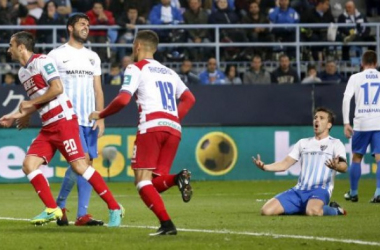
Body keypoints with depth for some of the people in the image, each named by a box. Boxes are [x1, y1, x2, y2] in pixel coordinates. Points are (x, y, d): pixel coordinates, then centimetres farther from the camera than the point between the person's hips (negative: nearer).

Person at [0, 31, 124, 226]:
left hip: (63, 121, -9)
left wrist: (30, 103, -10)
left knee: (79, 166, -13)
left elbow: (57, 88, -18)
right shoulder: (22, 72, 19)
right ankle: (52, 210, 2)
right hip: (48, 127, 9)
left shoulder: (41, 61, -8)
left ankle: (114, 208, -6)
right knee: (28, 165, -4)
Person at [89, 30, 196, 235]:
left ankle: (166, 224, -21)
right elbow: (189, 98, 19)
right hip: (173, 129, 6)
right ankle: (177, 179, -24)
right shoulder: (169, 72, 26)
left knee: (142, 180, -4)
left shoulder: (136, 68, 6)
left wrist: (101, 115, 8)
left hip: (151, 126, -6)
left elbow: (123, 99, -5)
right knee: (156, 183, 9)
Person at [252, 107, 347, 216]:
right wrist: (264, 167, -4)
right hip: (299, 190, 5)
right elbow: (284, 164, 16)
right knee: (267, 210, -14)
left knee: (312, 211, -41)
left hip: (320, 190, -5)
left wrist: (336, 166, -38)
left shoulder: (335, 144, 6)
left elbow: (344, 167, -12)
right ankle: (301, 209, 11)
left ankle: (335, 210, -4)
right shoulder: (303, 143, 21)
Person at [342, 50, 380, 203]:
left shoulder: (355, 78, 3)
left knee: (356, 157, 14)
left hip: (361, 123, 0)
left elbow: (346, 99, -7)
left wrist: (346, 123, -5)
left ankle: (353, 193, 22)